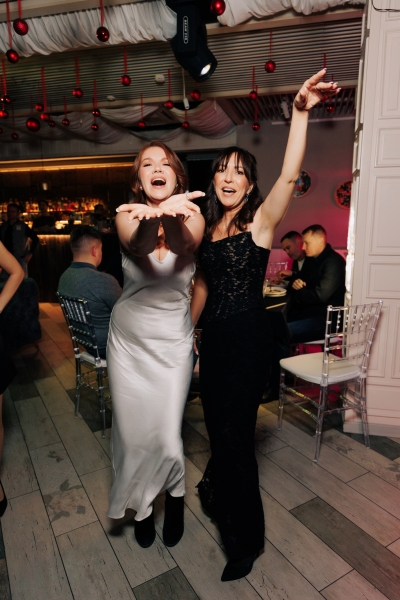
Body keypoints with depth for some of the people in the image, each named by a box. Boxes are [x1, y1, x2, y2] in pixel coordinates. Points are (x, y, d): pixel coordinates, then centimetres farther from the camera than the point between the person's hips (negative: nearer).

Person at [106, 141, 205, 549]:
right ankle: (140, 506, 39)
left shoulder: (191, 217, -6)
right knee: (132, 431, 9)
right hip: (128, 340, 1)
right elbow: (137, 246, -28)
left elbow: (185, 245, -27)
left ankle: (175, 494, 33)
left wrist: (169, 214, -48)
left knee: (167, 435, -2)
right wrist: (153, 216, -49)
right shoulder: (128, 216, -7)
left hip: (173, 342, -1)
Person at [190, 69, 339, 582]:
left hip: (248, 338, -6)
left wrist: (300, 111, -34)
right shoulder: (207, 228, 9)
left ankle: (246, 538, 28)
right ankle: (219, 492, 53)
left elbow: (289, 176, -26)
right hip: (213, 336, 6)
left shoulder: (259, 222, -7)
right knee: (216, 424, 21)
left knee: (235, 433, 2)